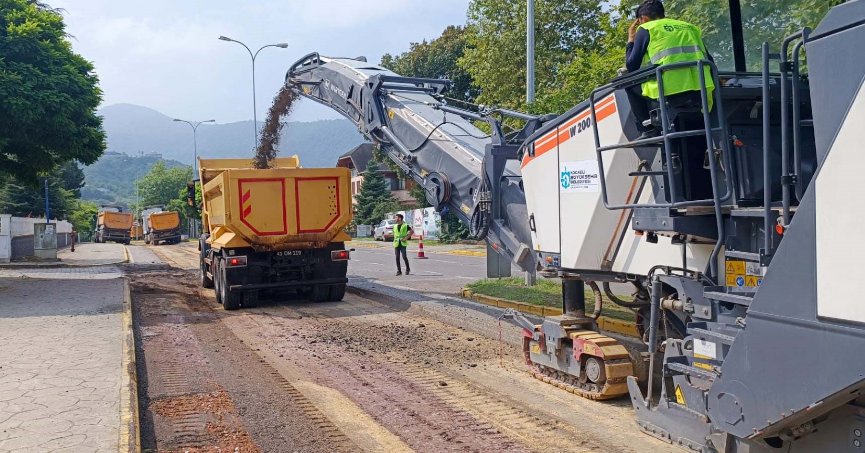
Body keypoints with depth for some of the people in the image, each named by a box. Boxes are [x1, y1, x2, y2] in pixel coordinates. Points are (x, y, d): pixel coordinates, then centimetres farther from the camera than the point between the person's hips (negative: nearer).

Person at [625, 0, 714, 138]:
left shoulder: (646, 29, 12)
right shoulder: (691, 27, 25)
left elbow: (631, 66, 11)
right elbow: (710, 62, 24)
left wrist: (631, 40, 26)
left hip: (670, 92, -5)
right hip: (702, 94, 5)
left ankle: (647, 130, 9)